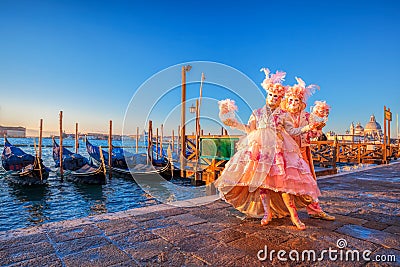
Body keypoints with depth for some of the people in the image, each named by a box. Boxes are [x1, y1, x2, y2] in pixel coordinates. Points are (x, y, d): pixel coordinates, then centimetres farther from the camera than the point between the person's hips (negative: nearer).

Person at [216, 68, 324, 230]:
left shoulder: (282, 115, 15)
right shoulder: (257, 113, 18)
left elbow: (292, 131, 11)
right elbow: (250, 130, 15)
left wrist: (306, 128, -2)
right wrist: (235, 124, 6)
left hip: (278, 148, -1)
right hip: (260, 147, 1)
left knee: (283, 179, -10)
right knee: (260, 178, -7)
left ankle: (293, 215, -3)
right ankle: (267, 212, 2)